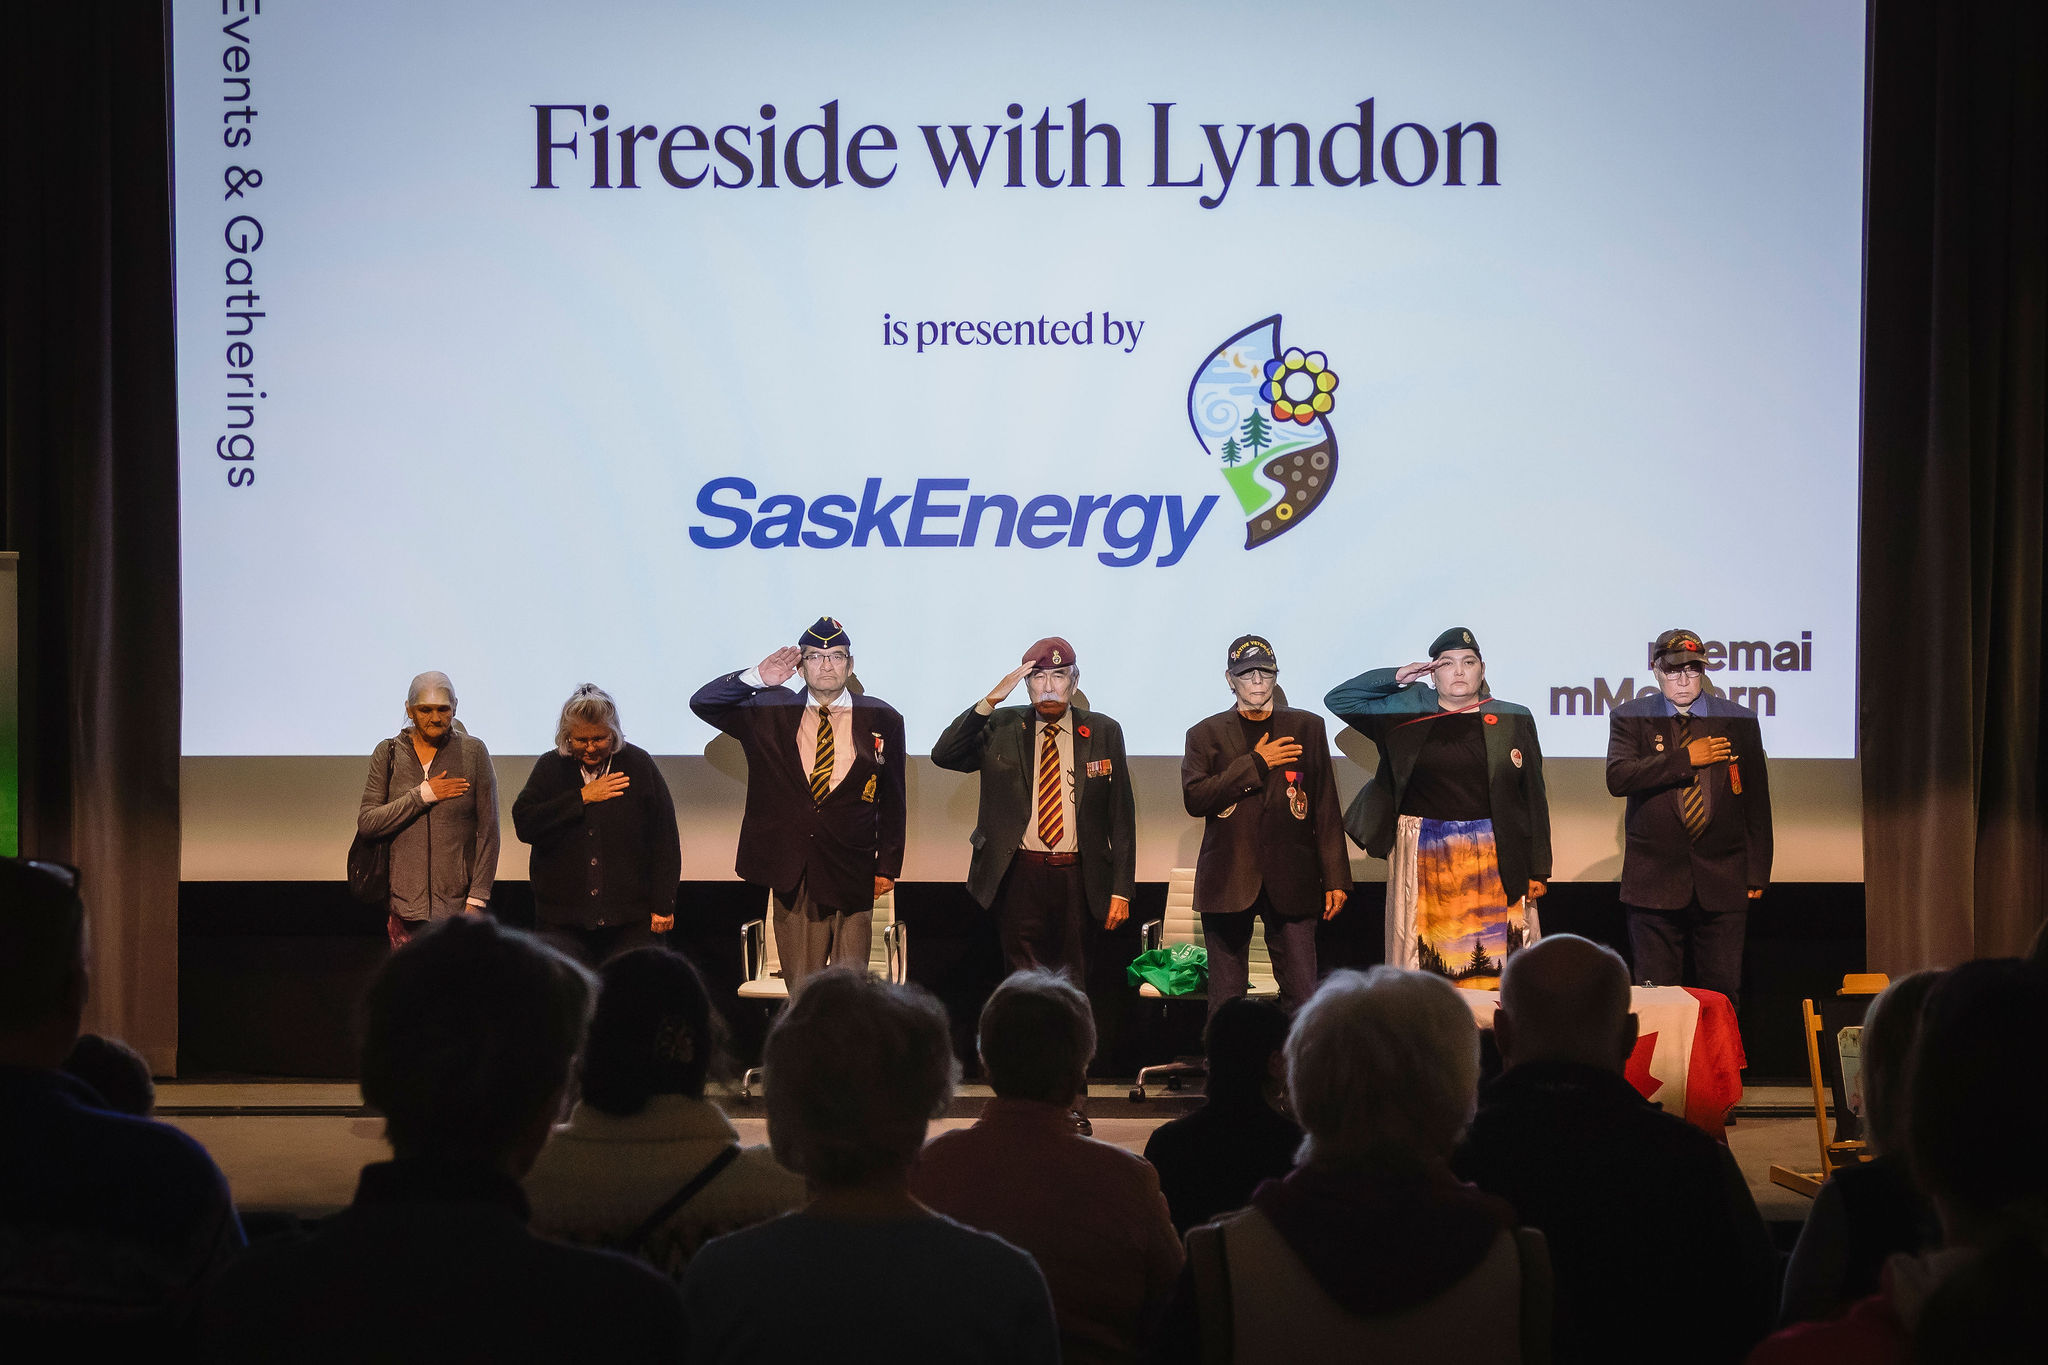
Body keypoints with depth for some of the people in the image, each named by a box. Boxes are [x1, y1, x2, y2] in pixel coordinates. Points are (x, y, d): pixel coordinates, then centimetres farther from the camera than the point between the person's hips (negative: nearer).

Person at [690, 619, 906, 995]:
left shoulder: (881, 720, 6)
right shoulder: (770, 713, 7)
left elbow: (893, 800, 9)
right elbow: (702, 703, 2)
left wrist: (888, 866, 5)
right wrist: (755, 679, -13)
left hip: (852, 876, -1)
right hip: (791, 876, 1)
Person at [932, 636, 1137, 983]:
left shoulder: (1103, 733, 7)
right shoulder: (1002, 728, 7)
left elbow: (1121, 816, 7)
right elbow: (943, 755, -8)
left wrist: (1121, 890, 2)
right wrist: (991, 700, -15)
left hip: (1076, 879, 1)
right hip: (1019, 876, 0)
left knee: (1071, 982, 3)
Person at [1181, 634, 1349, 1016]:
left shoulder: (1307, 728, 11)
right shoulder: (1206, 735, 9)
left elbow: (1326, 809, 9)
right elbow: (1194, 798, -7)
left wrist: (1335, 878, 4)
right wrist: (1254, 764, -9)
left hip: (1290, 883, 0)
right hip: (1228, 883, 0)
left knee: (1303, 997, -5)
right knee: (1225, 1001, 3)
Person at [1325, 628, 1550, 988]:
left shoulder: (1514, 719, 8)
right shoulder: (1407, 709, 8)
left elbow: (1534, 798, 8)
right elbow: (1339, 699, 12)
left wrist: (1538, 869, 4)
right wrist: (1395, 677, 3)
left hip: (1494, 860, 0)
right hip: (1422, 857, 0)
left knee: (1495, 959, -2)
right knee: (1425, 960, 1)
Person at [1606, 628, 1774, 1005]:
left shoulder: (1740, 721, 9)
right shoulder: (1630, 718, 6)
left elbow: (1757, 803, 11)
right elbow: (1618, 778, -12)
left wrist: (1757, 874, 7)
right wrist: (1687, 759, -13)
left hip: (1723, 884, 1)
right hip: (1654, 881, -1)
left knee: (1722, 998, 1)